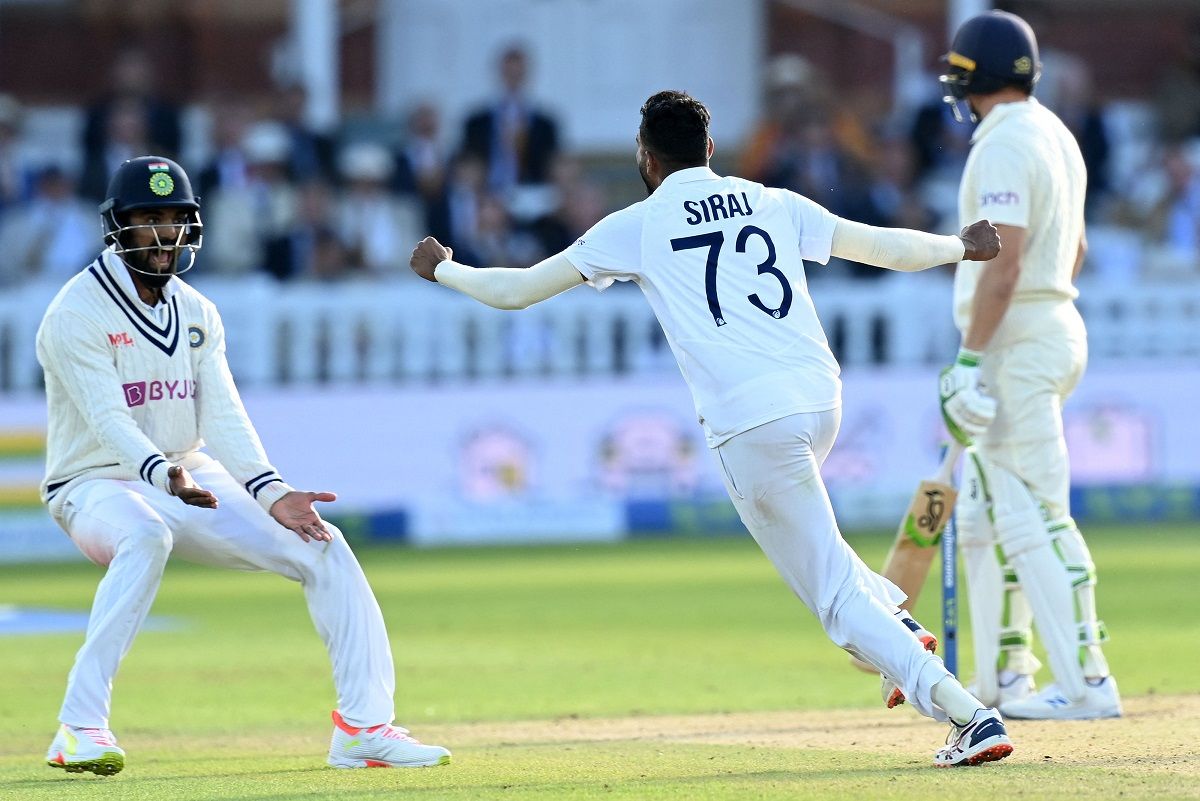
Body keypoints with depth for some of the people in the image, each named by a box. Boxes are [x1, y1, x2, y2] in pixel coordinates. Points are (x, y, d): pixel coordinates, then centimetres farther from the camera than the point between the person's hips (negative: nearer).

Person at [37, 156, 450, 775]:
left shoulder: (196, 313, 8)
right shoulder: (78, 315, -14)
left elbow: (222, 416, -2)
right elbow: (108, 420, -26)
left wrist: (270, 493, -18)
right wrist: (164, 474, -45)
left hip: (190, 479, 7)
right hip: (96, 487, -7)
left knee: (321, 544, -7)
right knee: (145, 537, -41)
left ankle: (363, 727, -3)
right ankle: (80, 728, -40)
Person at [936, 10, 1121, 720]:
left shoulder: (1004, 145, -15)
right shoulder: (1056, 135, 15)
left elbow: (1003, 266, -23)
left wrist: (971, 360, -23)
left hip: (1015, 340, -10)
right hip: (1057, 324, 10)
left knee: (1033, 515, -11)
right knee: (987, 509, 17)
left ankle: (1085, 682, -15)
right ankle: (1002, 675, 22)